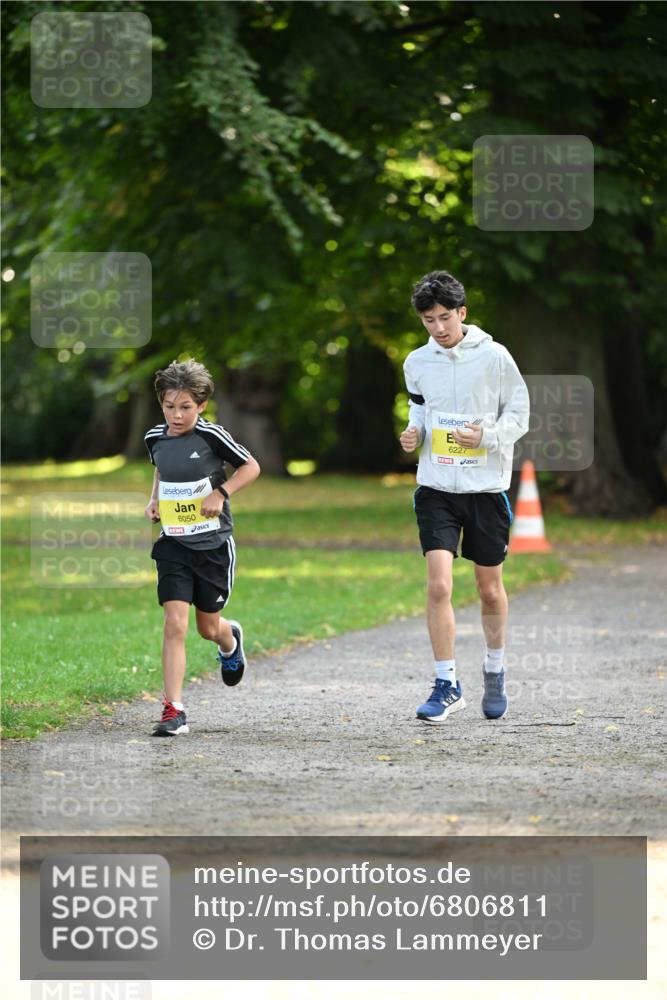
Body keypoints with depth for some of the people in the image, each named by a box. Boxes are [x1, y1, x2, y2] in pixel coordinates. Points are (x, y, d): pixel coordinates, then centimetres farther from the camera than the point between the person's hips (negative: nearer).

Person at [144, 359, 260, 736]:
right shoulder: (155, 438, 1)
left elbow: (251, 467, -3)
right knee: (175, 623, -12)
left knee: (208, 627, 11)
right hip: (174, 545, 3)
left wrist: (220, 493, -16)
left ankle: (231, 640, 50)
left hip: (214, 544, -2)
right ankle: (174, 710, -12)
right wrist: (154, 499, 6)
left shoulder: (211, 435, -12)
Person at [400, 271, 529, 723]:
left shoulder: (494, 356, -6)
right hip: (436, 487, 2)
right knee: (438, 585, -13)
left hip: (487, 487, -1)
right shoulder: (417, 363, 4)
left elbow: (520, 413, -1)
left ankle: (495, 671, 34)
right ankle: (447, 685, -6)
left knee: (491, 589, 10)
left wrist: (487, 437, -19)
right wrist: (414, 433, -1)